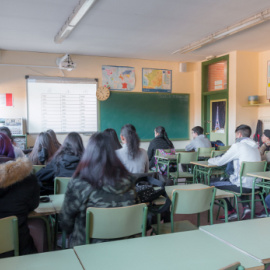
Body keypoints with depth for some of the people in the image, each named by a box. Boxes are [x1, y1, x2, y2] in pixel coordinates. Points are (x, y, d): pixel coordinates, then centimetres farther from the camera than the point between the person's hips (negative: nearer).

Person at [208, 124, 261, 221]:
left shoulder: (238, 146, -11)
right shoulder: (254, 146, 12)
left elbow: (220, 162, -6)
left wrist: (210, 160, 17)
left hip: (244, 185, -8)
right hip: (255, 185, 8)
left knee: (212, 184, 6)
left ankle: (231, 211, 10)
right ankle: (246, 206, 19)